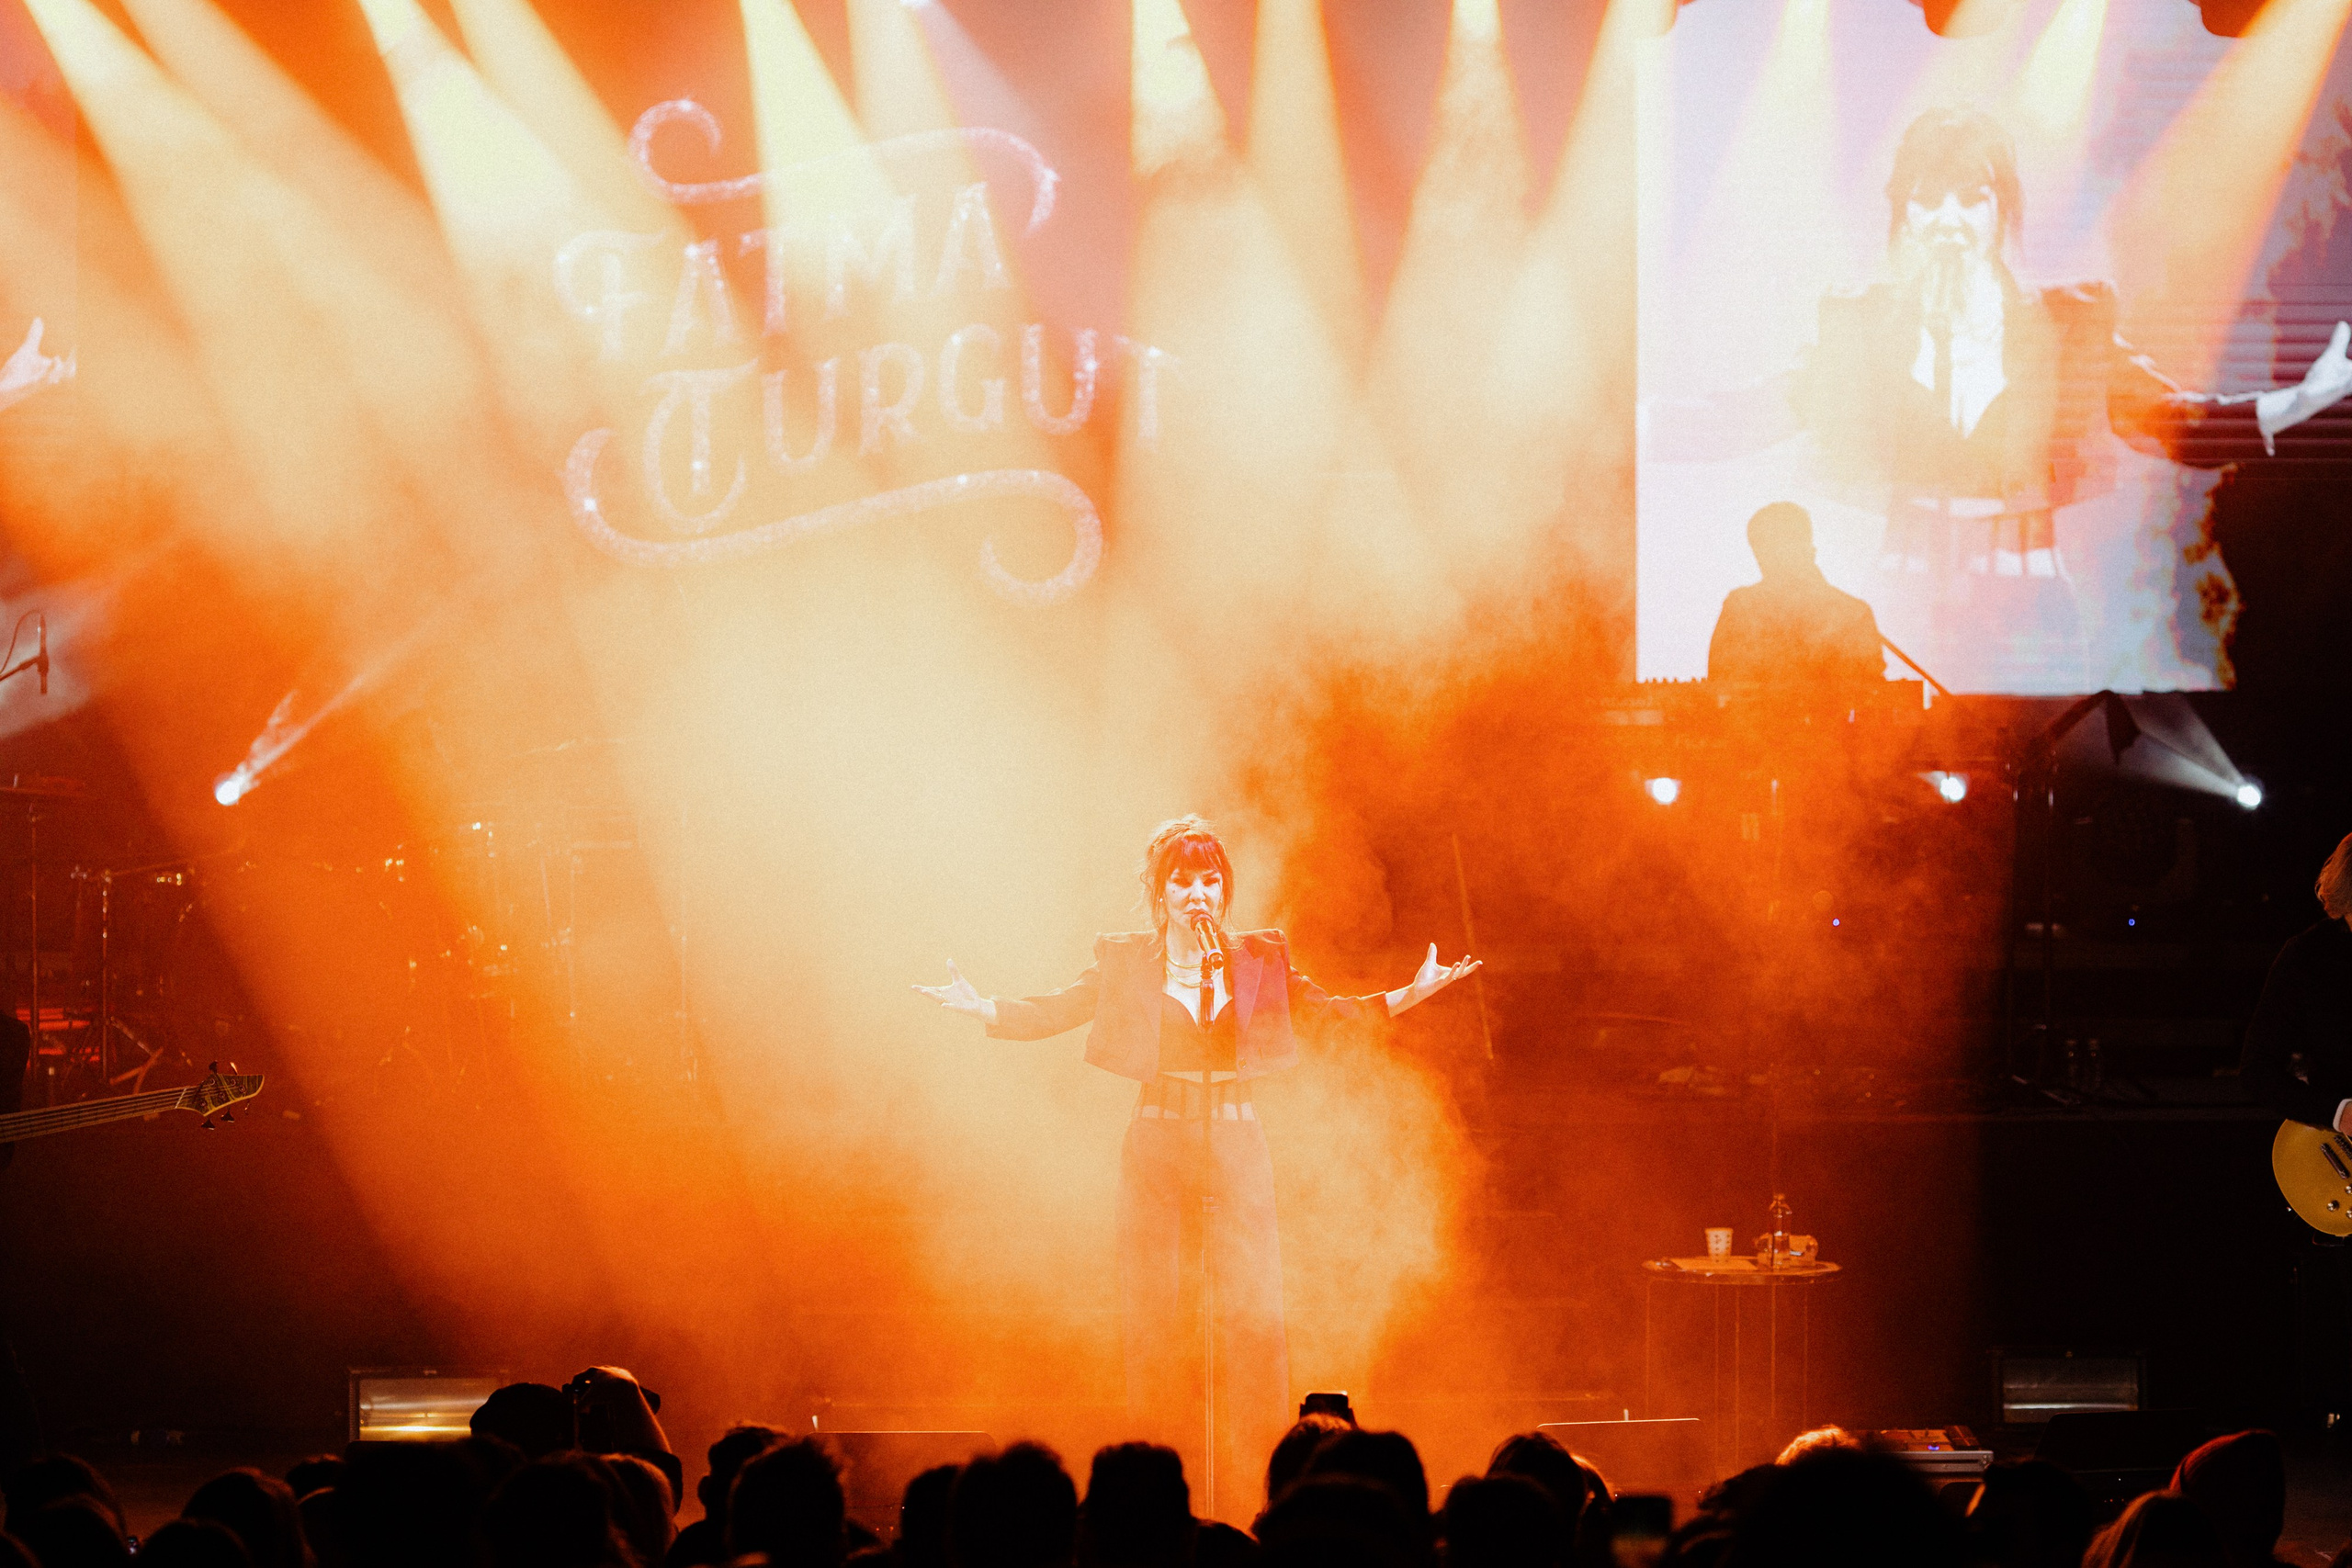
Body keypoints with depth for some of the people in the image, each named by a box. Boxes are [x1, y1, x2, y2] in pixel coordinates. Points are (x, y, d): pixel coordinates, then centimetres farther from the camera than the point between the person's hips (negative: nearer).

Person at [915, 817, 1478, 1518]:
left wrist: (1405, 997, -4)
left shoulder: (1257, 958, 7)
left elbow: (1322, 1008, 8)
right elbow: (1054, 1010, 4)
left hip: (1235, 1142, 0)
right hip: (1157, 1143, 0)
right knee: (1154, 1317, -2)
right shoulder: (1126, 962, 5)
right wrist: (982, 1008, -11)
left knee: (1254, 1315, -7)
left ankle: (1256, 1482, -4)